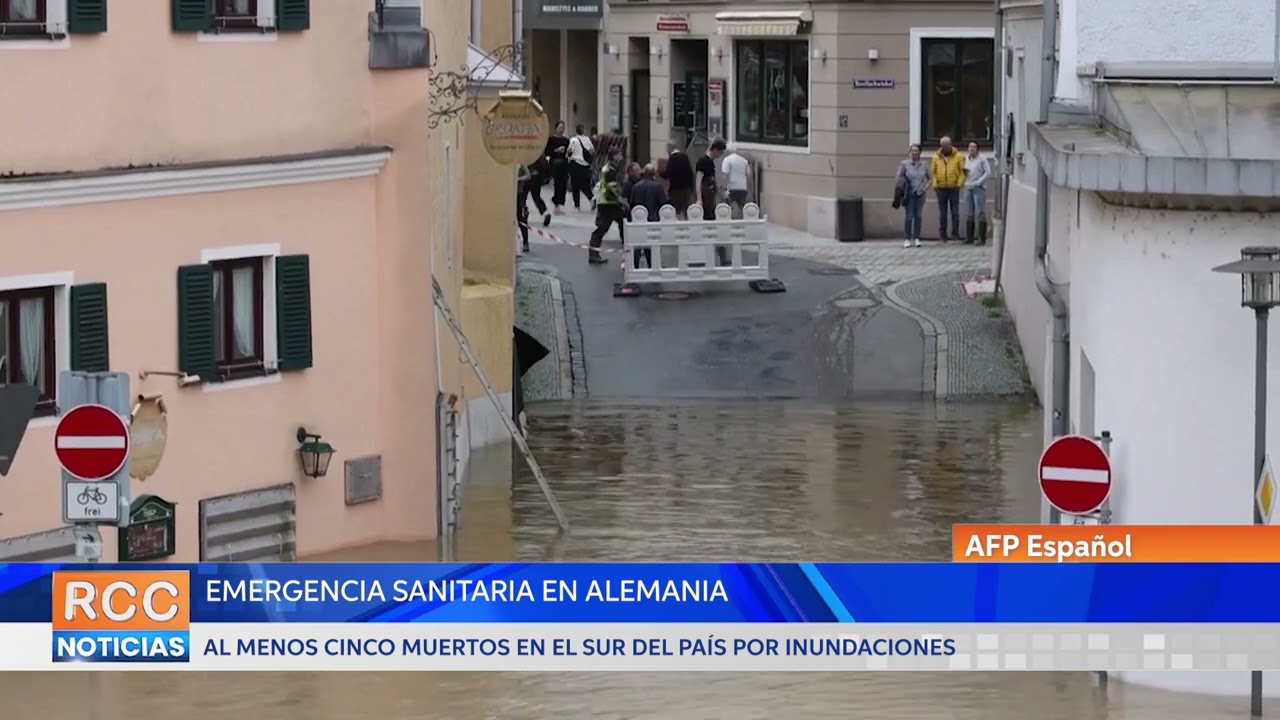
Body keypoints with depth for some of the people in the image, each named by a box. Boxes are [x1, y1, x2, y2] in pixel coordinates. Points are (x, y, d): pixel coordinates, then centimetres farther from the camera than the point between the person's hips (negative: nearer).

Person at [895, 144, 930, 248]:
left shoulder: (924, 165, 6)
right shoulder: (904, 164, -1)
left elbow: (929, 178, 15)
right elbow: (898, 178, 0)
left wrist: (927, 186, 0)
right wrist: (900, 188, -12)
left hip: (920, 194, 2)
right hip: (909, 194, -2)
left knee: (918, 216, 3)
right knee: (908, 216, -5)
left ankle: (916, 238, 11)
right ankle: (907, 239, 0)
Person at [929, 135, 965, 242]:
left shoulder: (958, 157, 0)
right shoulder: (936, 157, 4)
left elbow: (962, 171, 1)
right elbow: (932, 172, 6)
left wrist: (959, 184, -10)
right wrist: (935, 184, -7)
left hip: (954, 188, -1)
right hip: (941, 189, 1)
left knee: (955, 212, -2)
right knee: (942, 213, 5)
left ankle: (955, 232, 4)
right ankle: (942, 233, 10)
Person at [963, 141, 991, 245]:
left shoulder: (982, 159, -5)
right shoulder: (966, 158, 13)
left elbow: (988, 173, -8)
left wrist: (978, 182, -14)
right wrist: (964, 172, 0)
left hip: (978, 188, -6)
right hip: (968, 187, 6)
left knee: (980, 213, -7)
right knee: (969, 213, 8)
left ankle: (981, 238, -7)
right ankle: (969, 238, 13)